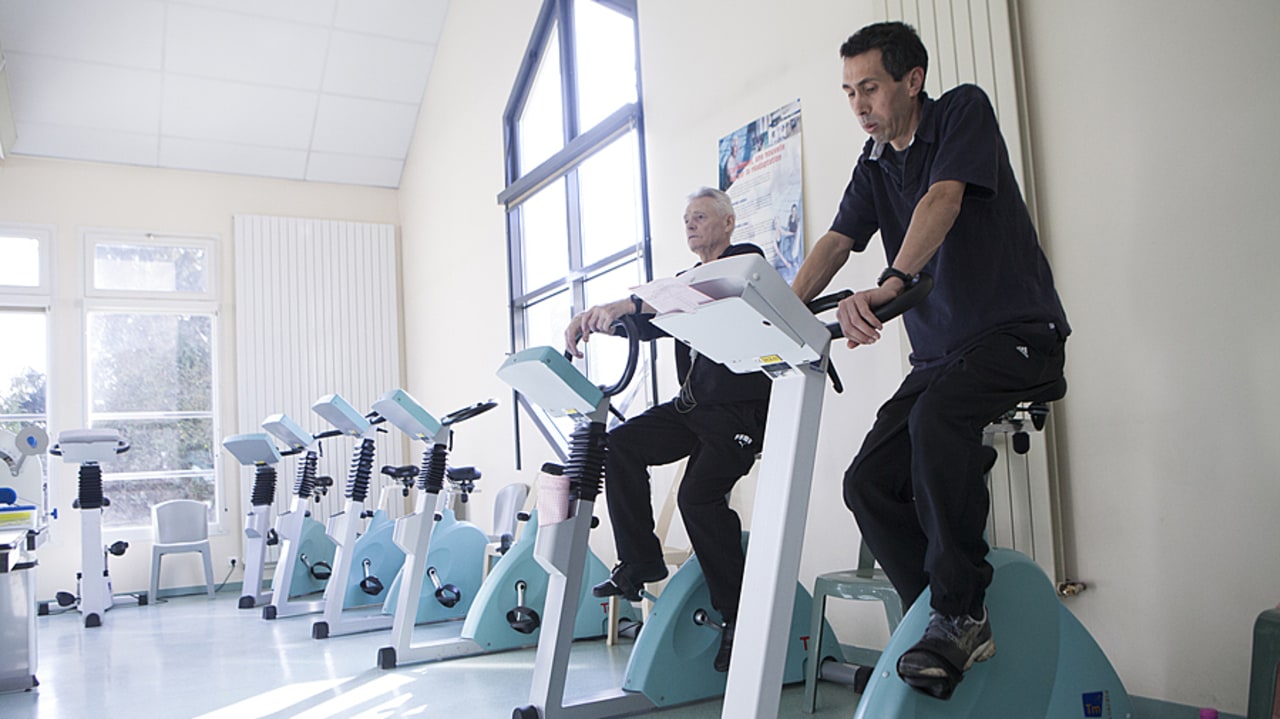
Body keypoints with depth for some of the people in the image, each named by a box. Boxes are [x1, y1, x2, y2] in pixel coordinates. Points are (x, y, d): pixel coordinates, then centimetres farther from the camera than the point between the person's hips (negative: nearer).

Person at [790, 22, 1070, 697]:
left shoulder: (964, 111, -5)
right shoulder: (874, 165, 13)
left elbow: (942, 199, -23)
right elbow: (836, 242, 2)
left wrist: (889, 285, -40)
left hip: (1017, 332, -7)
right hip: (939, 352, 7)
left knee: (936, 417, -35)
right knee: (868, 482, -8)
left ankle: (961, 612, -23)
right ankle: (940, 618, 6)